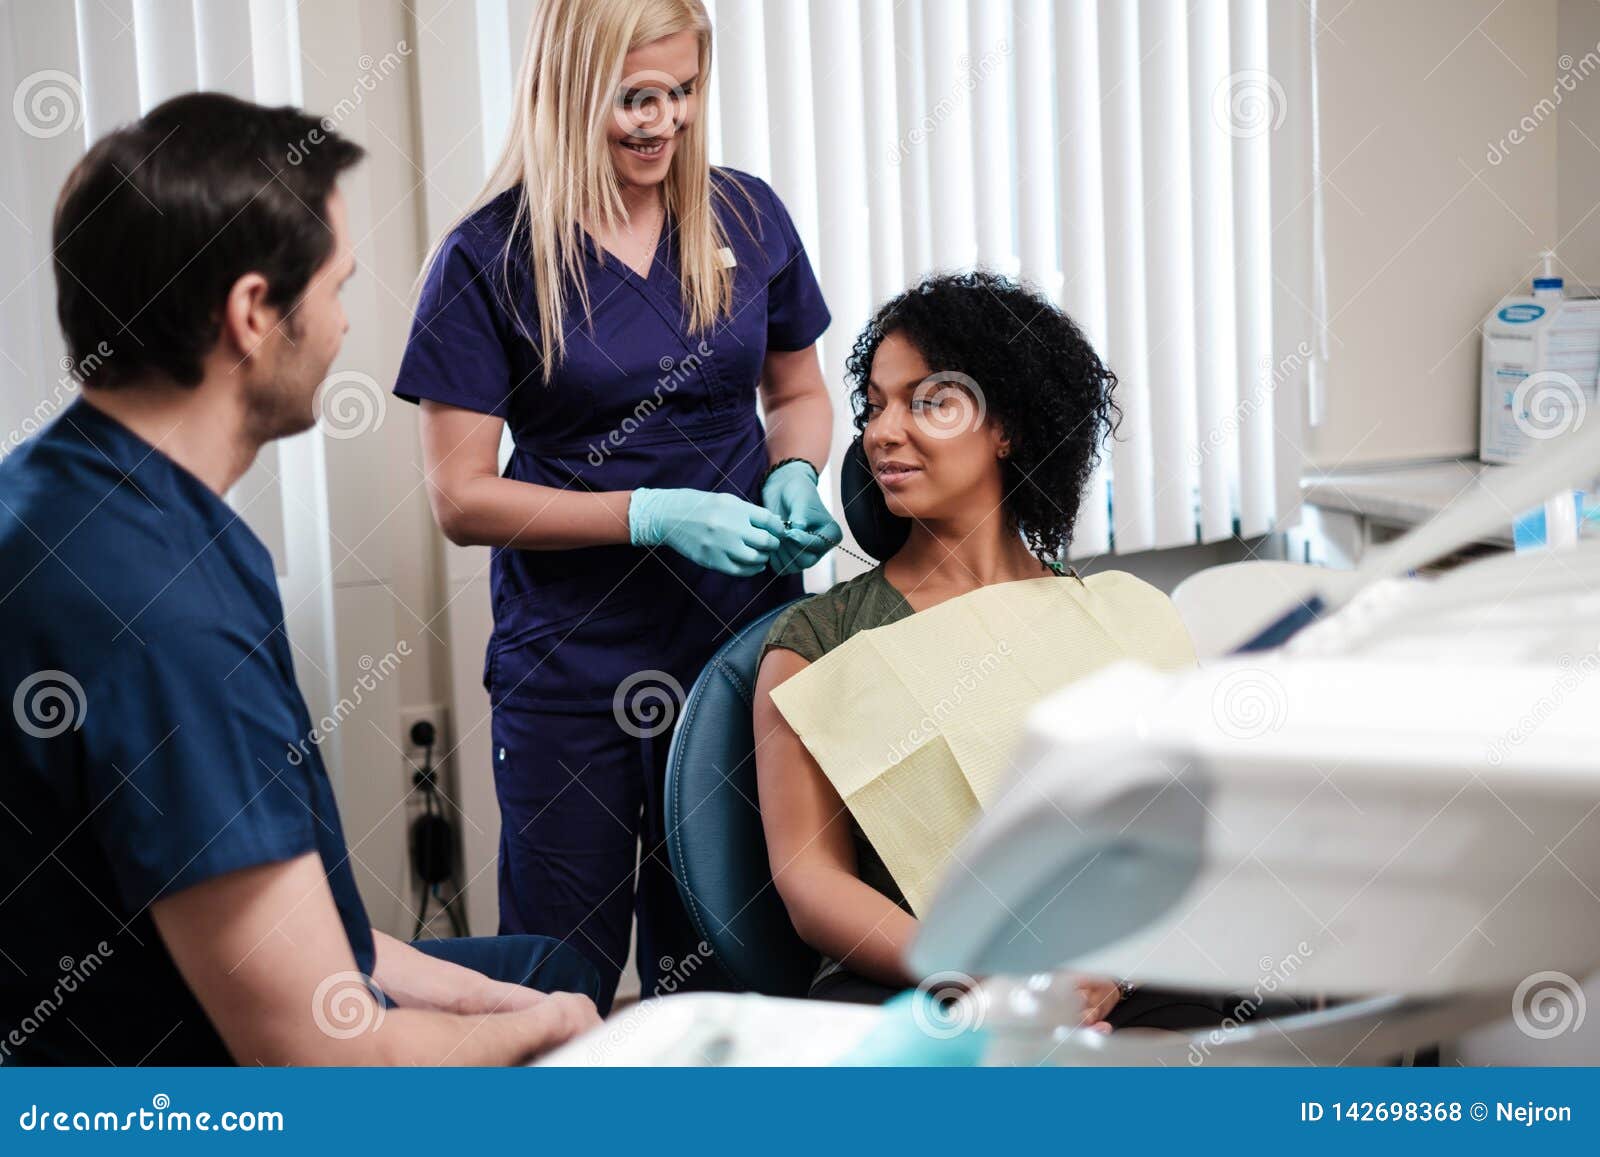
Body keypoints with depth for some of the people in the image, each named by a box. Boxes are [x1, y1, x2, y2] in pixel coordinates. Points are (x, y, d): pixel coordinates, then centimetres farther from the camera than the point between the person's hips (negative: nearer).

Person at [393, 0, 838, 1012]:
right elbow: (462, 497, -8)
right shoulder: (488, 261, -7)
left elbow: (798, 391, 18)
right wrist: (656, 516, -17)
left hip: (743, 638, 3)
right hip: (570, 671, -2)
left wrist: (793, 474, -5)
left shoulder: (747, 219, 3)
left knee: (715, 976, 11)